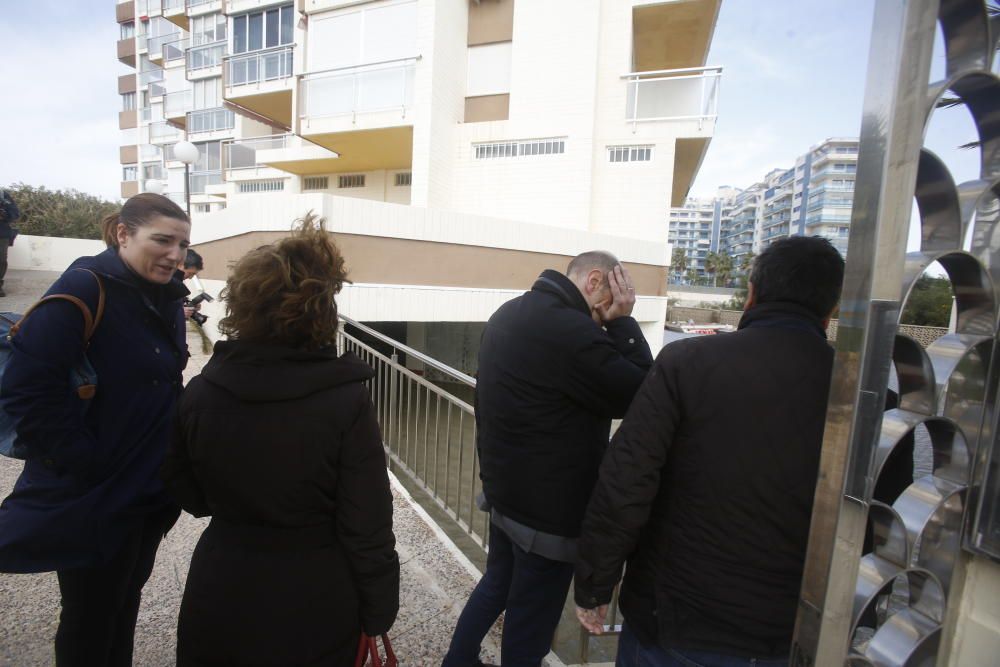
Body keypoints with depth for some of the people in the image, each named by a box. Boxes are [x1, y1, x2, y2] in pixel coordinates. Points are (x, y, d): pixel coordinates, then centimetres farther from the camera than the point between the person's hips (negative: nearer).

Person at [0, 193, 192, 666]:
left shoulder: (167, 298, 4)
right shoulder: (83, 289, -19)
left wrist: (172, 456, 9)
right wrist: (83, 461, -21)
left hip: (151, 490, 7)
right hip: (93, 496, -7)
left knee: (125, 603, 24)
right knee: (90, 618, 13)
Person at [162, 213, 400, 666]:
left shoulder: (199, 392, -12)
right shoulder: (346, 402, -24)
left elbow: (188, 494, 3)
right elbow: (367, 529, -19)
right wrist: (378, 613, -5)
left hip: (219, 600, 3)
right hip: (313, 609, -2)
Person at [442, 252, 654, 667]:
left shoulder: (510, 313, 4)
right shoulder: (573, 332, -27)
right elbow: (642, 397, -17)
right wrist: (623, 322, -12)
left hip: (504, 489, 9)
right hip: (549, 507, -9)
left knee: (497, 584, 29)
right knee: (530, 618, 14)